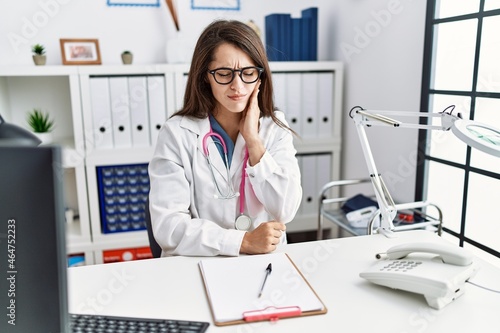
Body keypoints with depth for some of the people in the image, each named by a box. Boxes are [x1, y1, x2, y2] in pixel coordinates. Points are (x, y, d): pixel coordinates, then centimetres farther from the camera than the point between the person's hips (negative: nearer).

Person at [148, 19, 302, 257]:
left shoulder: (275, 127, 1)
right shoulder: (177, 133, -7)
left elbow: (286, 211, -7)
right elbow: (167, 225, -13)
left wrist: (253, 140, -12)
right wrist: (243, 241, -20)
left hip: (266, 261, 2)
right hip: (197, 265, -1)